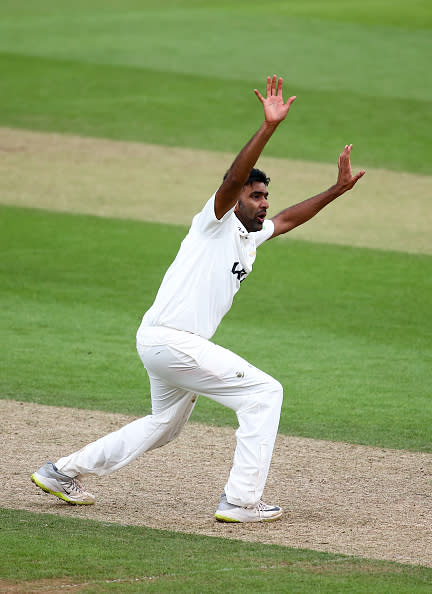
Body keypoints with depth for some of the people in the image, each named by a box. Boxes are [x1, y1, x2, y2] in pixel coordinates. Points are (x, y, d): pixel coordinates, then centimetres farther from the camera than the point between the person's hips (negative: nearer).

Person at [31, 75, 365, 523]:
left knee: (164, 426, 25)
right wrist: (268, 127, -33)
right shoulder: (216, 222, -8)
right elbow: (234, 178, -24)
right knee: (265, 393, -9)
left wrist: (336, 190, 22)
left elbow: (288, 219, 30)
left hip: (163, 345, 10)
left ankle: (62, 473, 31)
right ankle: (240, 501, -11)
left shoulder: (250, 237, 17)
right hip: (169, 339, -10)